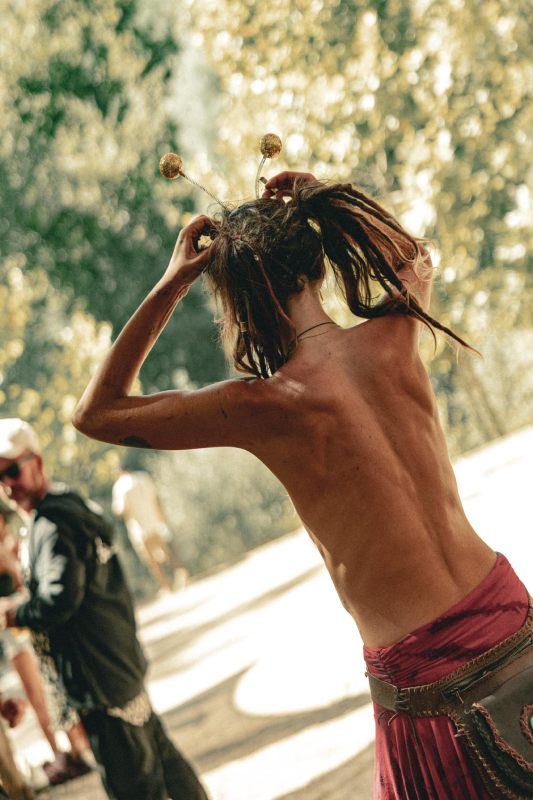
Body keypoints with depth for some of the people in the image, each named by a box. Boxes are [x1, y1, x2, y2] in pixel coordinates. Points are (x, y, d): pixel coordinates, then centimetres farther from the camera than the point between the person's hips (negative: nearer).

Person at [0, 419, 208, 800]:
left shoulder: (52, 525, -18)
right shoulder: (78, 506, 12)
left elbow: (58, 600, -25)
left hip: (99, 676, -10)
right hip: (125, 661, 10)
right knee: (157, 752, 21)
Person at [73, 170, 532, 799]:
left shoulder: (263, 405, -16)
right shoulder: (392, 338, -3)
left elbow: (94, 413, -2)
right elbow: (414, 258, 25)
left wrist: (170, 286, -2)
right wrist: (318, 205, 18)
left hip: (420, 671, -5)